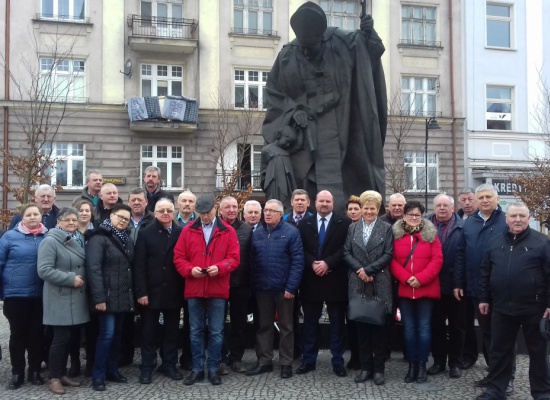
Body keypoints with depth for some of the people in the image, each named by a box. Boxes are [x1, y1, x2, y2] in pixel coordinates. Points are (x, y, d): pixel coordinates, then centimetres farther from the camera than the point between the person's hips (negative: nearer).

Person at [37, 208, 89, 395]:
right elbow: (44, 270, -20)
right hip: (60, 299, -7)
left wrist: (82, 280, 7)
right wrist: (71, 279, -19)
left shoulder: (79, 240, 14)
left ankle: (62, 373, 24)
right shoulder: (50, 241, -11)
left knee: (71, 337, 11)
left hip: (77, 298, 7)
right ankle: (54, 377, 9)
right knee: (62, 337, -5)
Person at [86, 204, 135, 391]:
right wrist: (99, 297, -24)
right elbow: (93, 268, -18)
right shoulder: (99, 238, -9)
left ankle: (112, 370, 23)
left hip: (123, 296, 7)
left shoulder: (127, 239, 15)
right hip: (108, 296, -7)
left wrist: (132, 294, 9)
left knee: (117, 334, 12)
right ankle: (98, 375, 3)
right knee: (107, 334, -8)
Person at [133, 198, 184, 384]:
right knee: (149, 331, 8)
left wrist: (184, 288, -6)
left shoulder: (181, 233, 1)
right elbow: (139, 265, -5)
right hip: (151, 291, -1)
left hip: (174, 291, 1)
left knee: (172, 330, 12)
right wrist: (141, 291, -12)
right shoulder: (145, 233, 0)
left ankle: (169, 365, 24)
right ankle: (147, 367, 18)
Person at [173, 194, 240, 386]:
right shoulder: (188, 231, 5)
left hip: (218, 291, -1)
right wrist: (190, 269, -14)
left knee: (216, 332, 5)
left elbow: (234, 258, -2)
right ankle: (197, 369, 19)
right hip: (194, 290, 2)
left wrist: (219, 267, -19)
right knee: (196, 331, 9)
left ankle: (213, 369, 17)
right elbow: (178, 257, 3)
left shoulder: (228, 231, 1)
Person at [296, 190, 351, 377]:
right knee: (310, 322, 10)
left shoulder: (345, 223, 1)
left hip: (335, 279, -2)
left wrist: (327, 263, -16)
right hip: (311, 279, 2)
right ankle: (309, 360, 20)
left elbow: (346, 248, -7)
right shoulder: (304, 223, 9)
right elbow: (301, 249, 3)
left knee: (337, 323, 6)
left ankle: (338, 362, 15)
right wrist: (313, 263, -13)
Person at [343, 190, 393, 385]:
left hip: (380, 284, -2)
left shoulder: (386, 228, 4)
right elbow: (346, 253, 5)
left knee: (379, 327, 3)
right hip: (358, 284, 2)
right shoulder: (352, 228, 11)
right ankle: (365, 367, 15)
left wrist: (369, 269, -12)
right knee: (361, 326, 5)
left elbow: (388, 255, -4)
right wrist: (359, 271, -10)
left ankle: (378, 369, 12)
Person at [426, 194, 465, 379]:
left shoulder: (463, 227, -3)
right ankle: (438, 360, 23)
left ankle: (455, 363, 20)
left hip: (456, 284, -2)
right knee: (436, 325, 11)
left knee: (456, 326, 9)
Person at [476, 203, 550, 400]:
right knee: (499, 351, 12)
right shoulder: (496, 242, 7)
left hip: (533, 308, -3)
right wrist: (484, 298, 10)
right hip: (502, 307, 4)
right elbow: (485, 272, 12)